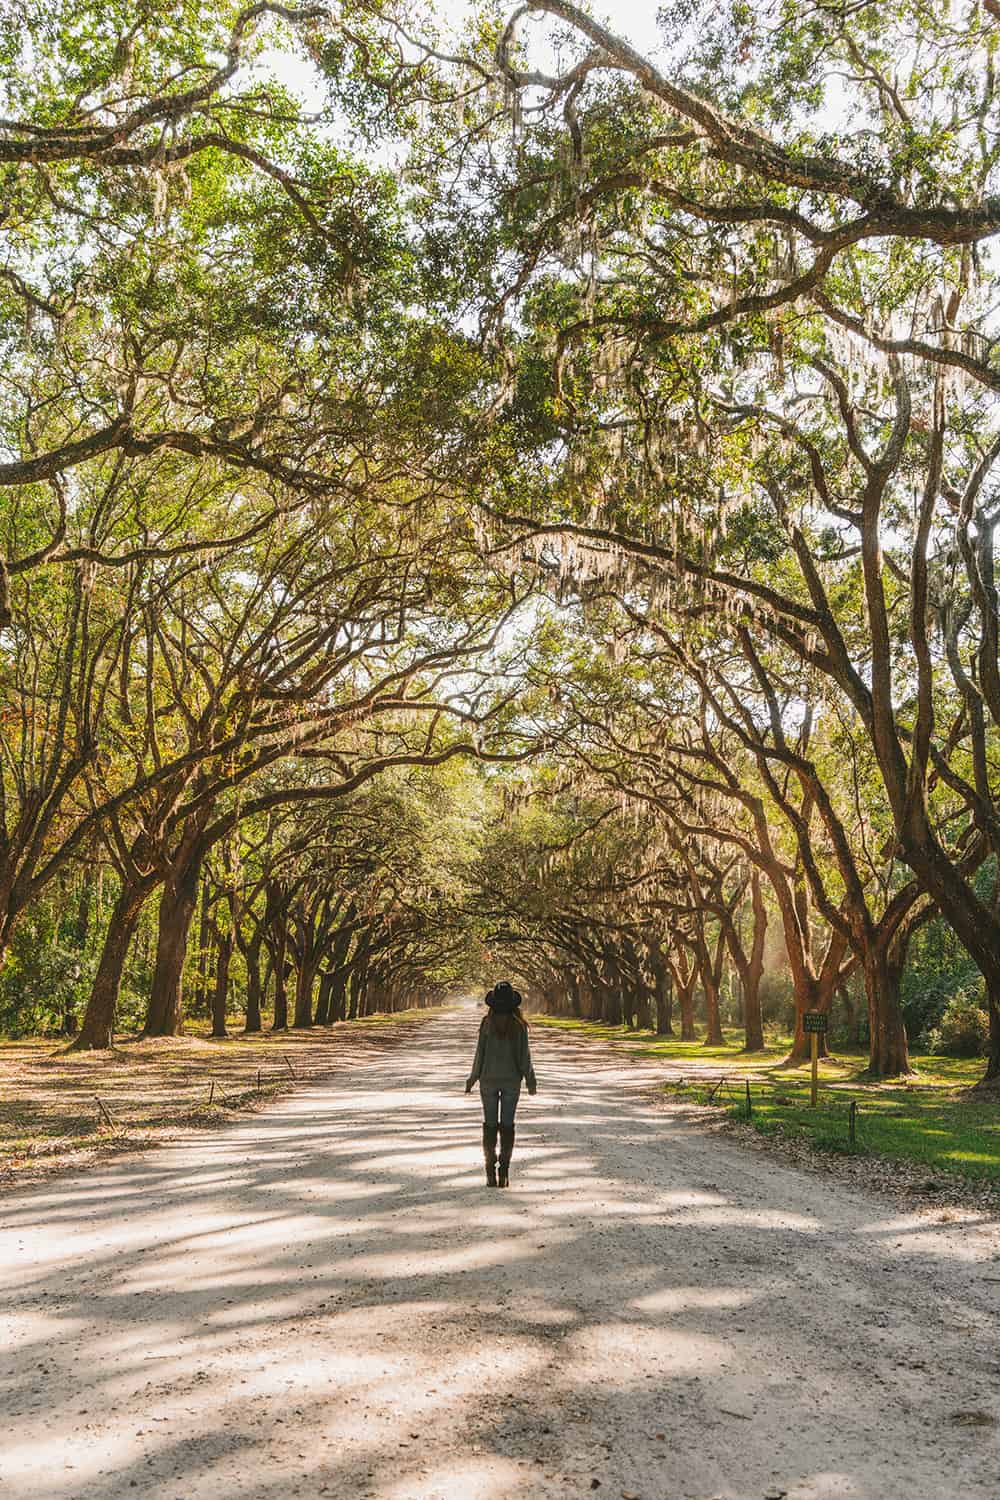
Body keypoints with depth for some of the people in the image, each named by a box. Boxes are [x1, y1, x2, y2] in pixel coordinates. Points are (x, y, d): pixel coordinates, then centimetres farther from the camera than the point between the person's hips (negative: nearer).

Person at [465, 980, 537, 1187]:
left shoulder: (487, 1023, -7)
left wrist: (472, 1078, 5)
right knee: (507, 1124, 8)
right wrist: (529, 1078, 7)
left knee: (490, 1124, 8)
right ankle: (504, 1171, 6)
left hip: (489, 1079, 0)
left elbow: (480, 1052, -5)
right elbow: (524, 1054, -4)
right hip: (512, 1079, 0)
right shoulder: (519, 1024, -7)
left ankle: (490, 1169, 5)